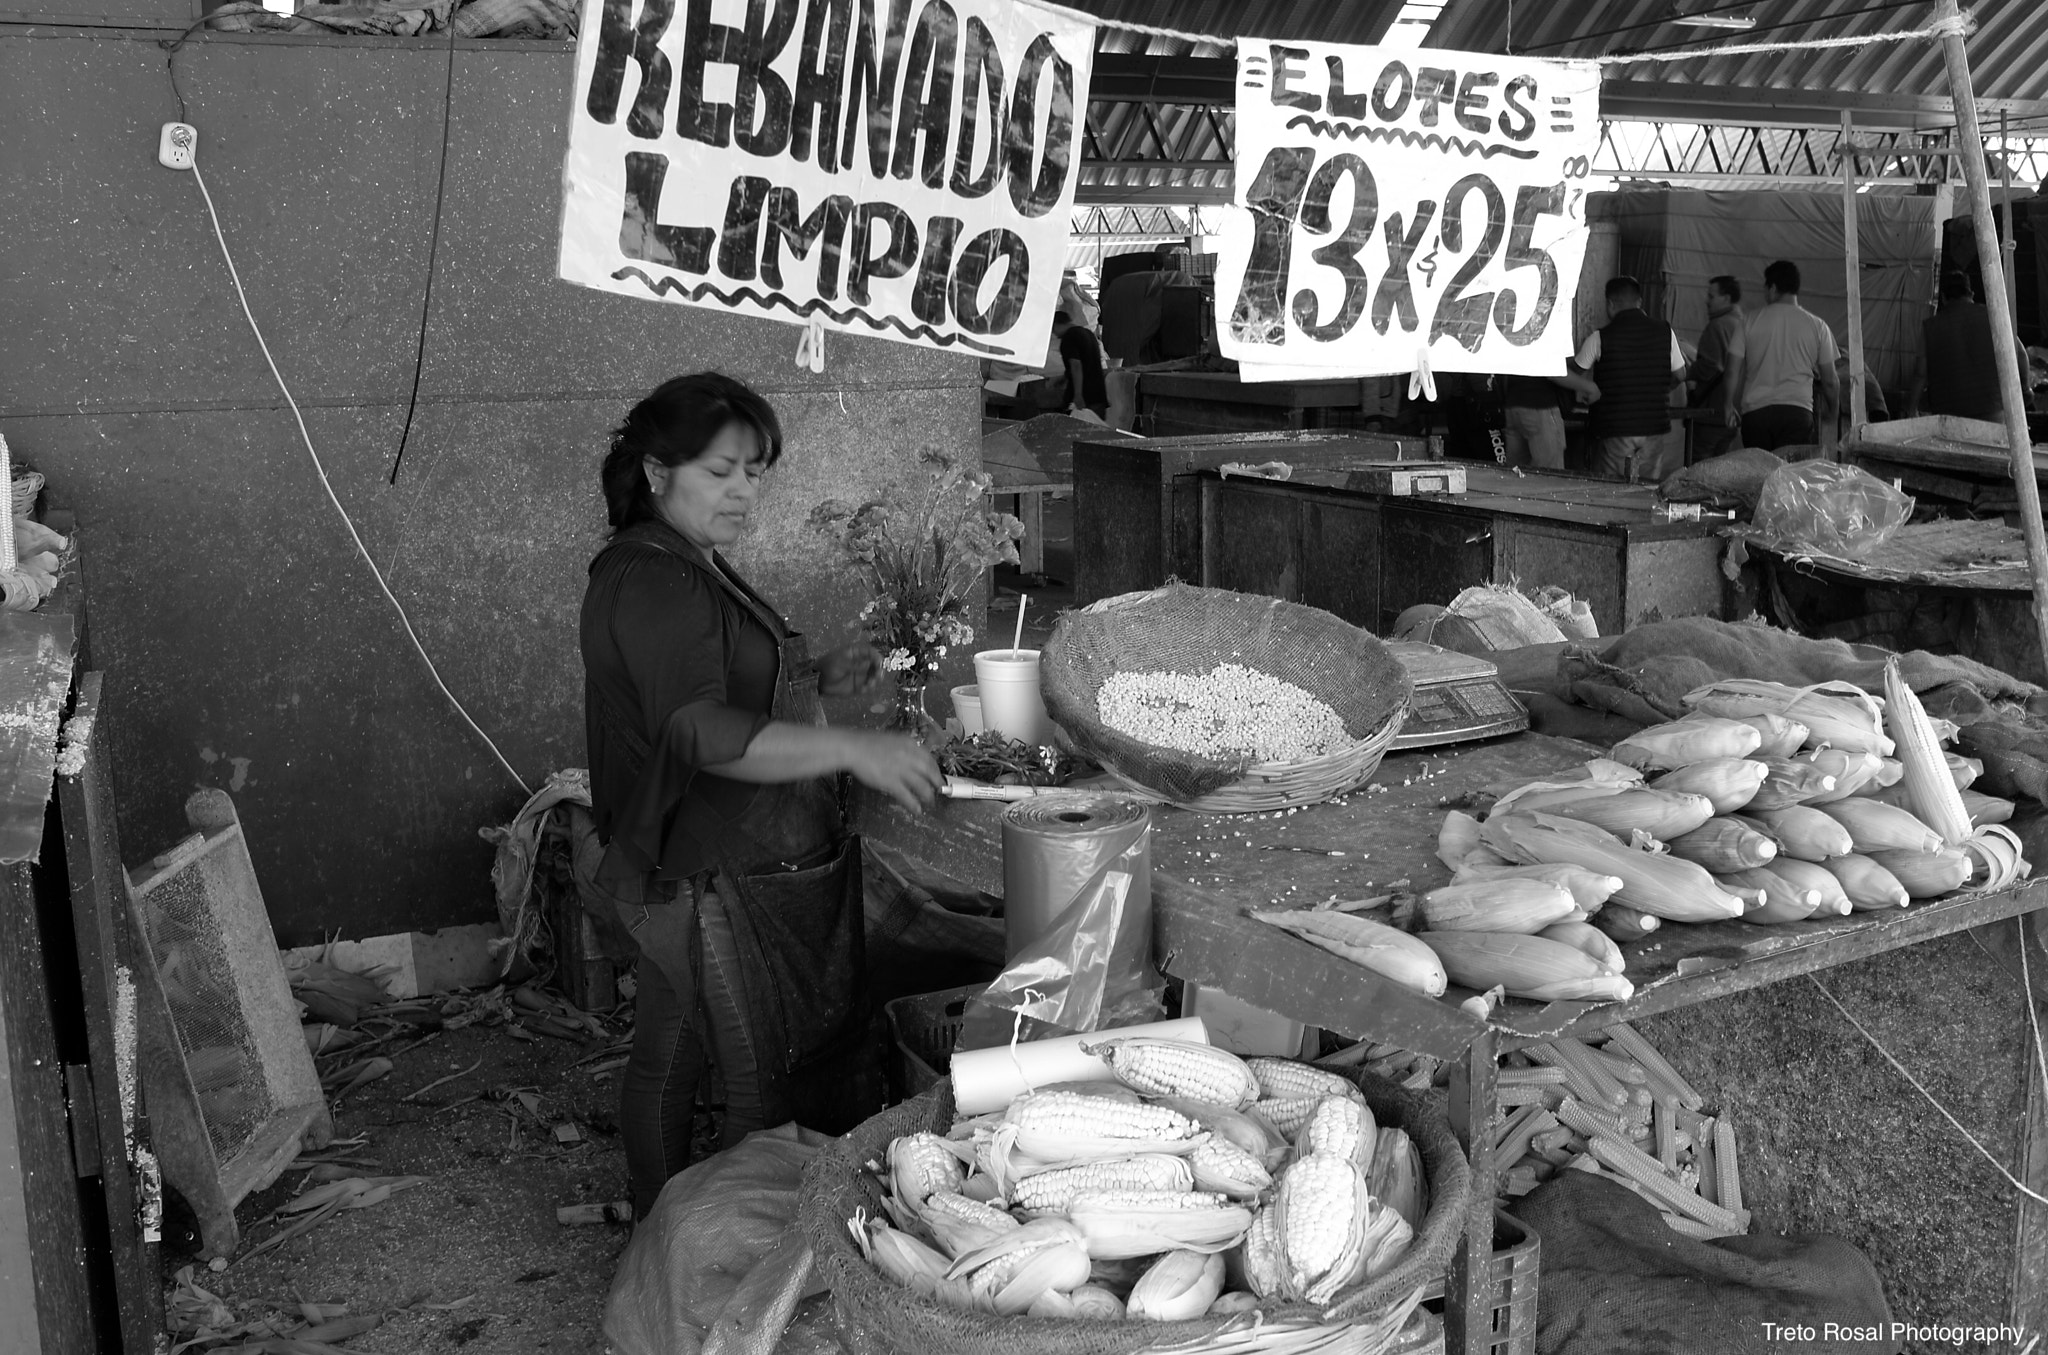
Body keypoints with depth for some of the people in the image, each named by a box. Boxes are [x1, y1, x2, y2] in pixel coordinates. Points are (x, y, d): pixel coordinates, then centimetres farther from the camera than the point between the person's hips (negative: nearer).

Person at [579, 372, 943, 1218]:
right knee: (766, 1082, -4)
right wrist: (849, 749, -36)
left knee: (668, 1063, 17)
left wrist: (818, 682, 11)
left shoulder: (692, 570, 16)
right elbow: (701, 732, -30)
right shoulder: (646, 583, -19)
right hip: (713, 885, -10)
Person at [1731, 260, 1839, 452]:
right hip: (1797, 411, 0)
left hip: (1755, 409, 0)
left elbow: (1735, 374, 7)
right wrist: (1830, 415, 26)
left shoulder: (1749, 323, 6)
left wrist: (1732, 407, 18)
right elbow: (1830, 381, 10)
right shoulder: (1817, 326, 7)